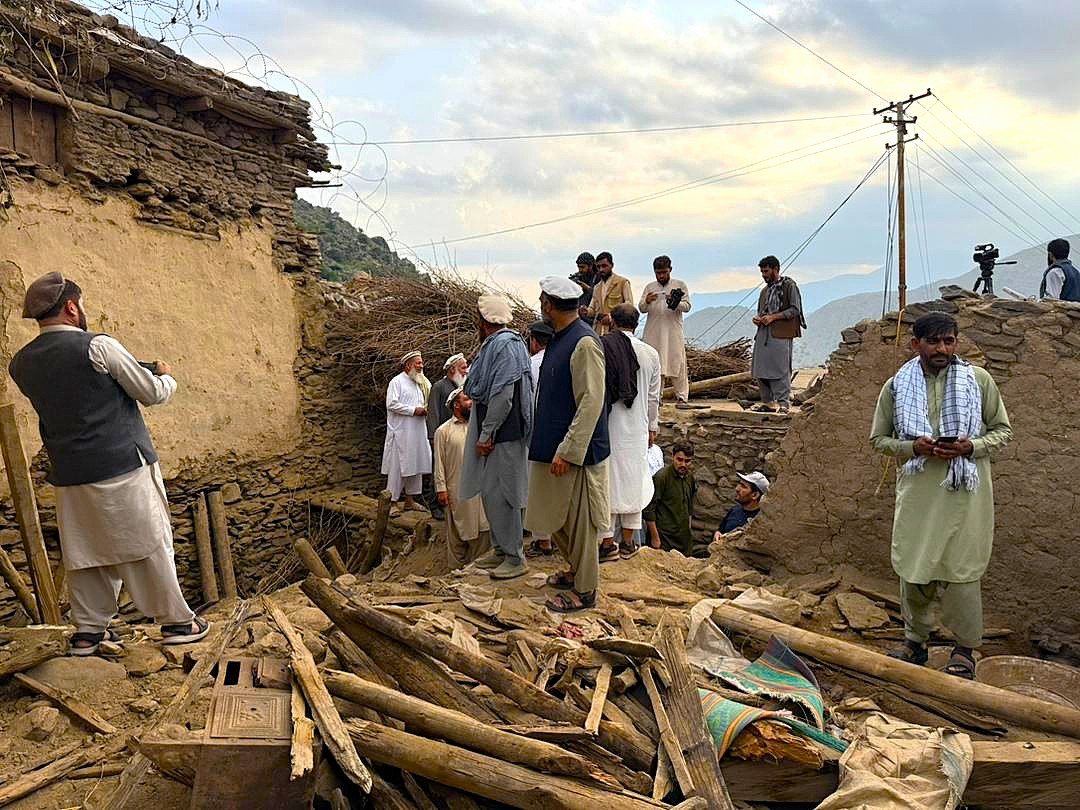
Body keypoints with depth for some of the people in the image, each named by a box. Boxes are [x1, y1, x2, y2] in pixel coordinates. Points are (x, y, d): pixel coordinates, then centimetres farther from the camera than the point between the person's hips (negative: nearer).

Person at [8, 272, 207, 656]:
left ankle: (88, 630, 22)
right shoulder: (98, 346, -13)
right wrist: (166, 376, 14)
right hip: (123, 466, -6)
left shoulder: (21, 363, 6)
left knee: (85, 551, 15)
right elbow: (152, 393, -7)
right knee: (149, 544, 4)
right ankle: (176, 621, 13)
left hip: (70, 474, 6)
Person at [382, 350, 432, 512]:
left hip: (417, 433, 8)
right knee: (397, 467, -5)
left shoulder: (419, 383, 18)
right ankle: (393, 501, 2)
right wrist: (413, 410, -17)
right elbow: (391, 404, -17)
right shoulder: (397, 382, -6)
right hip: (401, 433, -8)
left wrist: (424, 410, 6)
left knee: (415, 466, 10)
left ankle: (409, 500, 18)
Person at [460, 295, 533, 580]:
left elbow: (503, 396, -24)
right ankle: (500, 549, 27)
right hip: (491, 431, 10)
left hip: (503, 435, -10)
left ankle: (515, 557, 6)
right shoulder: (493, 344, 14)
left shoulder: (505, 345, -17)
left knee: (500, 495, -4)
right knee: (490, 491, 16)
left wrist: (486, 434, -20)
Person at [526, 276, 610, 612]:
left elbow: (591, 402, -24)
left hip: (576, 452, -9)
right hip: (552, 446, 10)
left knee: (579, 521, 3)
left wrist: (568, 451, -25)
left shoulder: (584, 343, -19)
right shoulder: (559, 339, 11)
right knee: (557, 516, 20)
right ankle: (577, 570, 38)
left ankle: (584, 591, 17)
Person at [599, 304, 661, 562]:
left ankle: (607, 543, 10)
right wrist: (652, 427, 18)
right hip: (636, 427, 2)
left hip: (603, 425, -2)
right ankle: (627, 542, 20)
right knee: (632, 480, 13)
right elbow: (653, 396, 6)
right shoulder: (650, 354, -1)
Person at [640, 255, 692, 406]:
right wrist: (646, 301, -14)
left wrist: (675, 302, -20)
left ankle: (682, 397, 2)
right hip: (653, 333, 2)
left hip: (674, 332, -2)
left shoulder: (680, 285, 7)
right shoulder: (649, 287, 13)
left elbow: (687, 306, 0)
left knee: (678, 363, -4)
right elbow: (641, 309, 8)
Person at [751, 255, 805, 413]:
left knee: (780, 369, -8)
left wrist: (773, 317, -15)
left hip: (780, 334, -7)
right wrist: (757, 318, 5)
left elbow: (795, 309, -7)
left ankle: (783, 403, -5)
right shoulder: (765, 290, 22)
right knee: (760, 370, 5)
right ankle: (767, 401, 14)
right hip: (763, 333, 8)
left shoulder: (789, 285, 0)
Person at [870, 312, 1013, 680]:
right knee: (912, 568, 9)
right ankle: (915, 640, 28)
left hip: (964, 491, -1)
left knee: (960, 569, 3)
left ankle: (965, 648, 23)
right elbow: (878, 439, 7)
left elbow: (1003, 430, 6)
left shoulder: (979, 380, 0)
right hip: (917, 492, 2)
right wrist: (914, 446, -12)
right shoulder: (896, 386, 2)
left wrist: (970, 447, -14)